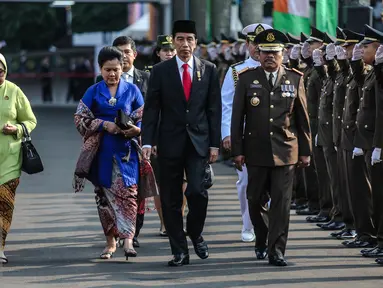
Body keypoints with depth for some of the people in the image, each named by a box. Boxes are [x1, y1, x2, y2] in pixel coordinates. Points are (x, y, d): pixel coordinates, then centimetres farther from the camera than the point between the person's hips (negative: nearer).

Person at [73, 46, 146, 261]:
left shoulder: (132, 90, 7)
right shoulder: (93, 92, 7)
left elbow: (144, 118, 7)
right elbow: (80, 119, 2)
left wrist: (136, 129, -14)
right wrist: (105, 125, -11)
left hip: (126, 150, -1)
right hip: (102, 152, 1)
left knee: (127, 191, -13)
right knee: (104, 195, 4)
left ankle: (128, 239, -19)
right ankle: (110, 242, 12)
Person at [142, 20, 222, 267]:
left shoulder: (209, 70, 5)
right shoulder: (160, 71, 3)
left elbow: (214, 109, 5)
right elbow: (151, 109, 2)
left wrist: (215, 144, 0)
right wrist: (147, 142, -7)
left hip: (199, 142, 0)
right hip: (170, 142, 0)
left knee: (197, 190, -14)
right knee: (171, 199, 2)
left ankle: (196, 233, 13)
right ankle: (180, 251, 10)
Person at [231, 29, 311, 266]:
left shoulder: (295, 79, 5)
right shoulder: (247, 79, 3)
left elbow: (303, 118, 7)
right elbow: (237, 117, 3)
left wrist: (305, 151, 5)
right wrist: (237, 150, -2)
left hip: (285, 151, 0)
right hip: (256, 151, 0)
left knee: (282, 202, -5)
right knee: (255, 200, 8)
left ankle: (276, 251, 0)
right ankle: (262, 241, 30)